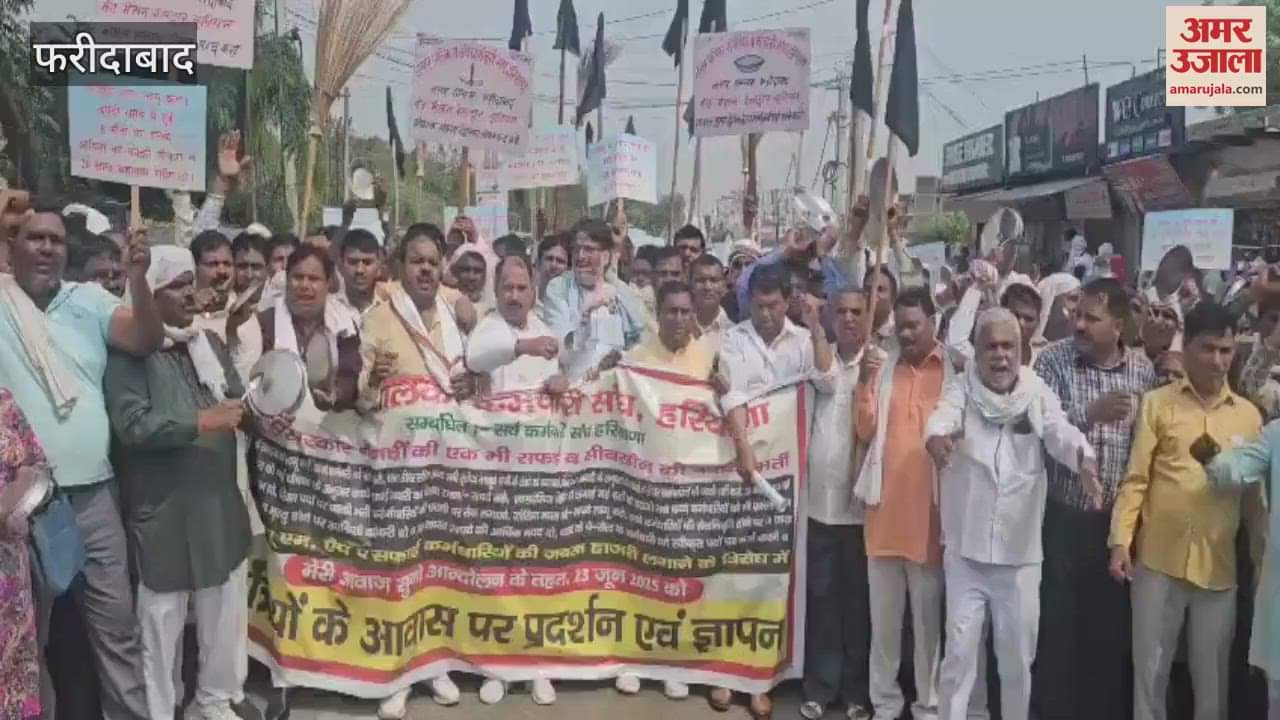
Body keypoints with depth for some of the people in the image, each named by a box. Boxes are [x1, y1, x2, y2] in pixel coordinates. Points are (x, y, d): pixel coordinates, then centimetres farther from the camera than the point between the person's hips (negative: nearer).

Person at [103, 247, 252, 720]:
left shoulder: (211, 343, 10)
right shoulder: (128, 352, -11)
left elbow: (236, 401, 12)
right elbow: (131, 425, -21)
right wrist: (200, 423, -21)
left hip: (220, 503, 6)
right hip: (163, 512, -6)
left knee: (226, 610, 17)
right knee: (162, 619, 7)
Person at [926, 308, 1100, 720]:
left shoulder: (1038, 395, 0)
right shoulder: (961, 390, -3)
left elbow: (1062, 431, -18)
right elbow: (942, 416, -24)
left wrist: (1083, 458, -40)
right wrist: (937, 437, -48)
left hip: (1020, 552, 1)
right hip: (966, 550, -1)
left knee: (1018, 658, 13)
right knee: (960, 654, 5)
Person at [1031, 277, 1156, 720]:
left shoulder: (1143, 369, 3)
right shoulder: (1053, 360, -5)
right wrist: (1091, 412, -27)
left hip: (1119, 518, 3)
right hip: (1065, 515, -2)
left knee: (1111, 624, 12)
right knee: (1057, 621, 6)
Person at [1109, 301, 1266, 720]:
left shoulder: (1249, 415, 7)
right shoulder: (1157, 403, 1)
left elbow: (1253, 494, 10)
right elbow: (1136, 478, -2)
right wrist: (1120, 541, -8)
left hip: (1219, 566, 2)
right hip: (1158, 560, -2)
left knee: (1212, 676, 12)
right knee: (1150, 668, 8)